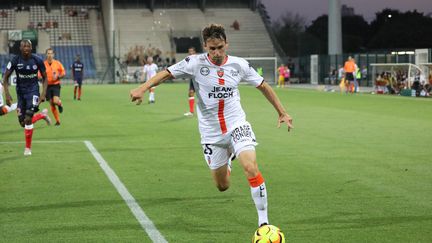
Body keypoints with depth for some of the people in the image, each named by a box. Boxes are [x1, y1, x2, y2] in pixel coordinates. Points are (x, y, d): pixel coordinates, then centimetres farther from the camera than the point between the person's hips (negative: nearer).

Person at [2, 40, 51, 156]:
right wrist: (7, 94, -15)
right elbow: (5, 78, -3)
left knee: (28, 119, -16)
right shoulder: (15, 61, -9)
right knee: (23, 122, 6)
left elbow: (44, 78, 3)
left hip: (33, 90, -3)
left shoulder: (37, 60, -9)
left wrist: (43, 93, -10)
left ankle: (28, 147, 0)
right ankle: (43, 115, 35)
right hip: (20, 92, 3)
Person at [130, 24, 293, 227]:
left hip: (236, 125, 0)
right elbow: (166, 73, -16)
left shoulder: (239, 65, -4)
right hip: (211, 133, 0)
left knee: (251, 168, -25)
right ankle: (228, 157, 48)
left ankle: (263, 221, -13)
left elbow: (263, 86, 8)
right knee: (222, 186, 10)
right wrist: (143, 88, -33)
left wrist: (282, 112, 10)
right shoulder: (196, 63, -10)